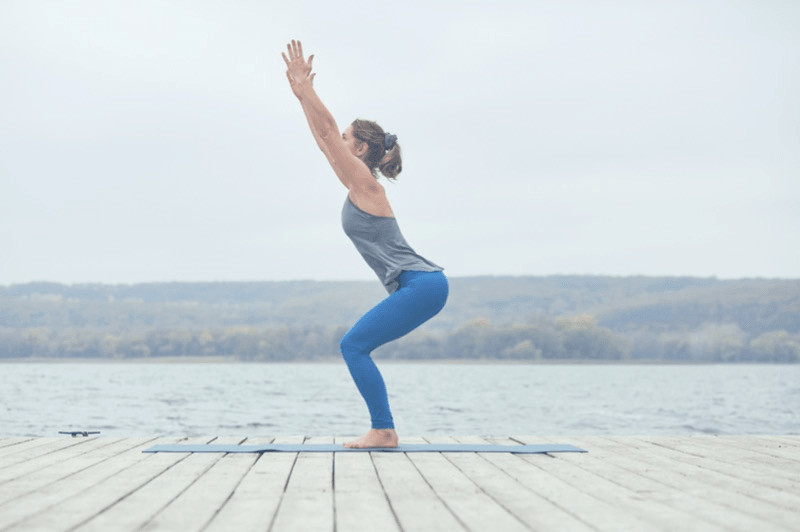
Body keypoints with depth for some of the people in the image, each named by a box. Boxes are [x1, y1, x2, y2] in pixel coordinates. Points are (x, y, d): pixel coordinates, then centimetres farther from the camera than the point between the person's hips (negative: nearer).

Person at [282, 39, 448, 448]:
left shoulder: (364, 182, -7)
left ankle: (383, 432, -9)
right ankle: (382, 430, 10)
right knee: (354, 346, 10)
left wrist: (304, 85, -4)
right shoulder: (358, 185, 18)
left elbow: (327, 128, -9)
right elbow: (324, 138, 25)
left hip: (421, 285, -10)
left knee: (354, 345, -11)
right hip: (420, 286, 10)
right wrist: (301, 93, 29)